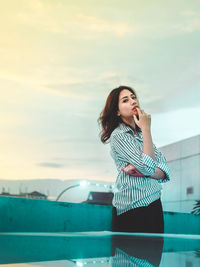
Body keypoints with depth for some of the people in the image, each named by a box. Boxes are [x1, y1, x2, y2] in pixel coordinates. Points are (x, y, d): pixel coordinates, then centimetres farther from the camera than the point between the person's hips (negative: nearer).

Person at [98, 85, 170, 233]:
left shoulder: (141, 133, 14)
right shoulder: (118, 136, -10)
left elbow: (165, 171, 6)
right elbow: (148, 166, -21)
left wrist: (142, 172, -15)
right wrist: (146, 128, -14)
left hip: (154, 203, 7)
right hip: (133, 208, -7)